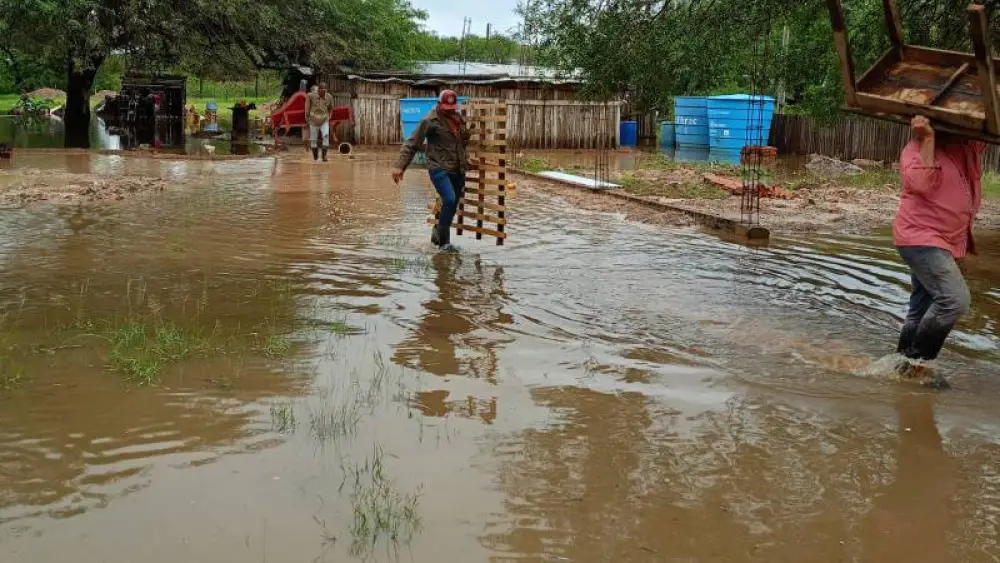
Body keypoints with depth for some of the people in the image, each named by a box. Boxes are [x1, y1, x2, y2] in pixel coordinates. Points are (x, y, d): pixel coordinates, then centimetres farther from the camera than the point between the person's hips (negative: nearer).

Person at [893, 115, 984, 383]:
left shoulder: (969, 146, 8)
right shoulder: (916, 149, -11)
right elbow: (924, 183, -27)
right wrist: (928, 139, -26)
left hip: (948, 241, 8)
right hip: (921, 237, -8)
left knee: (923, 309, 14)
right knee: (955, 299, -21)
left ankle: (906, 366, 24)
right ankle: (916, 360, -11)